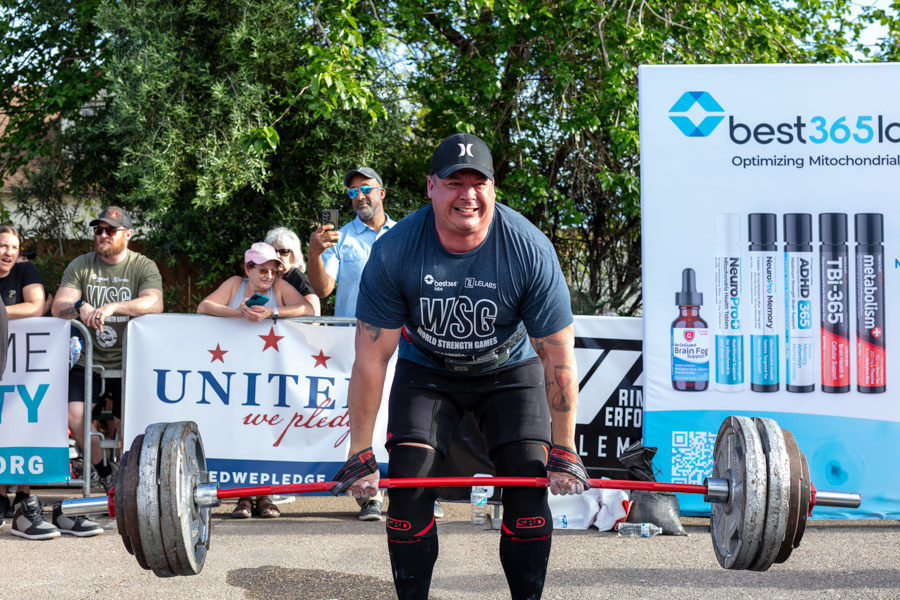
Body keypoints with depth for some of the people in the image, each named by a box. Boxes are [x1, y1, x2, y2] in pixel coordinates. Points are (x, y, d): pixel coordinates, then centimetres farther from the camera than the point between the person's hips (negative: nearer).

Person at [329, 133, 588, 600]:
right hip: (426, 371, 0)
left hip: (509, 369, 0)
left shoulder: (530, 250, -27)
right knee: (408, 486, -13)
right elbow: (371, 357, -19)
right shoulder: (394, 251, -26)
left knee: (530, 485, -12)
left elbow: (558, 356, -19)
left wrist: (565, 452, -17)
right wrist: (360, 455, -17)